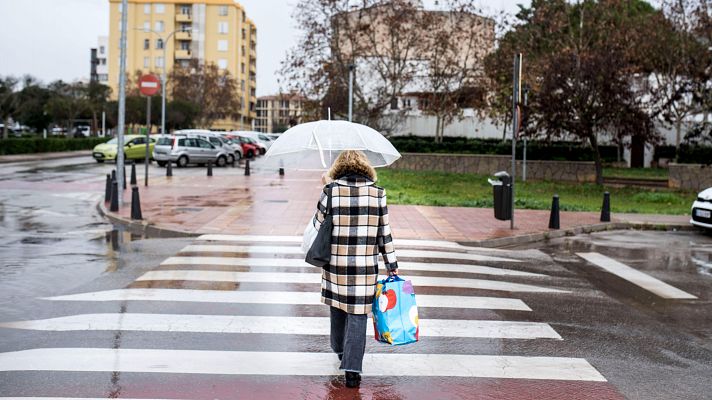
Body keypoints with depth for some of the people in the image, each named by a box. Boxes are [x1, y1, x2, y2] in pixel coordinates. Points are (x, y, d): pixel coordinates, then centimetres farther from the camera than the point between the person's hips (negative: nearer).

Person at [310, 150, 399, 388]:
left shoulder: (331, 190, -5)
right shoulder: (378, 193, -2)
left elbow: (318, 224, 6)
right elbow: (384, 234, 1)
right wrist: (392, 266, 9)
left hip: (335, 263, 1)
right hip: (366, 267, -1)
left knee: (338, 308, 21)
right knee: (358, 315, 4)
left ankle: (340, 351, 42)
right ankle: (352, 369, -1)